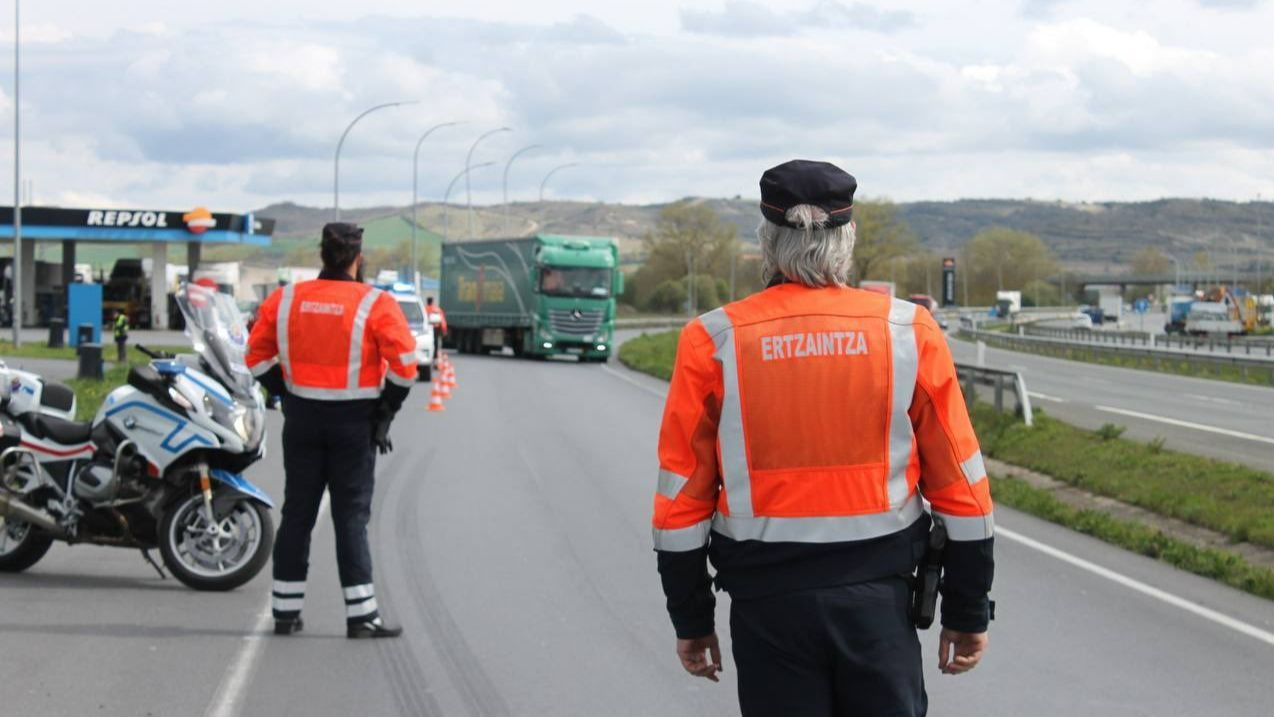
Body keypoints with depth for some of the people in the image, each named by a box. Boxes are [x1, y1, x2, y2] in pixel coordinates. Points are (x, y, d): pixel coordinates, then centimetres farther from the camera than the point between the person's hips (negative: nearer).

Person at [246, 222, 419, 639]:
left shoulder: (284, 300, 1)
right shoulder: (376, 305, -11)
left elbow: (258, 356, 7)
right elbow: (404, 364, -13)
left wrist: (285, 395, 13)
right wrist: (386, 411, -3)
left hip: (302, 418, 3)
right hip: (354, 422, -3)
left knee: (296, 514, 10)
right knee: (351, 517, 0)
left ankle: (286, 611, 14)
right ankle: (361, 616, -1)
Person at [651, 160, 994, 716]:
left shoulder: (713, 343, -3)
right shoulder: (909, 332, -1)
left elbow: (682, 500, 0)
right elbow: (961, 487, 2)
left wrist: (691, 622, 11)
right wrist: (966, 612, 11)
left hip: (767, 604, 0)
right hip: (879, 600, 0)